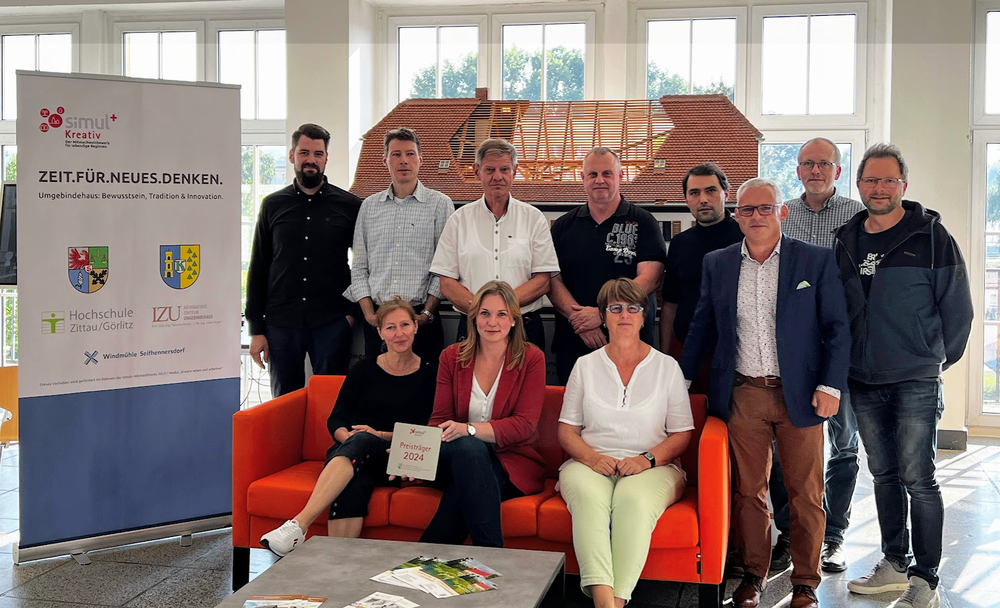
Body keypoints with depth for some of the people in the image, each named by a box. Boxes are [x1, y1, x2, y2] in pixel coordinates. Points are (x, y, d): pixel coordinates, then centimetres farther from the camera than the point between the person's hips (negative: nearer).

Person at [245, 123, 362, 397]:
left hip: (332, 324, -1)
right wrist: (256, 329, 3)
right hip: (281, 324, 2)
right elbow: (258, 271, 8)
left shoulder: (350, 205, 4)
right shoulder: (273, 205, 8)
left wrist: (354, 310, -3)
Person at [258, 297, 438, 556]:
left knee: (362, 441, -38)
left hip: (394, 461, -2)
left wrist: (381, 435, -12)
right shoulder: (364, 369, 12)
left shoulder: (429, 373, 8)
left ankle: (298, 525, -50)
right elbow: (335, 420, 9)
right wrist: (348, 436, -14)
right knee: (352, 487, -37)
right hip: (349, 452, 2)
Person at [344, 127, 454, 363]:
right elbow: (359, 268, 11)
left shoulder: (440, 204, 2)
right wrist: (369, 314, 0)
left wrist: (426, 313, -10)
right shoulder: (369, 206, 13)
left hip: (422, 320, -3)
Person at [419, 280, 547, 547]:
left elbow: (524, 425, -10)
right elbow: (439, 419, 4)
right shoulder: (452, 357, 8)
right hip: (453, 460, 2)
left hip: (512, 463, -2)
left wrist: (469, 429, -27)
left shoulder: (531, 359, 0)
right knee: (468, 448, -36)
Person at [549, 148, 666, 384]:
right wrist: (579, 319, -14)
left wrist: (602, 313, -17)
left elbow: (649, 278, -9)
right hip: (572, 345, 3)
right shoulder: (564, 226, 11)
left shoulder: (643, 223, 2)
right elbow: (553, 279, 3)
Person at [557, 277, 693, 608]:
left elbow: (682, 434, 8)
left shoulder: (667, 367, 11)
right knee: (588, 496, -36)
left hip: (652, 467, -1)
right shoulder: (586, 366, 15)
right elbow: (567, 430, 12)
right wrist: (592, 457, -10)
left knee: (633, 499, -37)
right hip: (591, 464, 1)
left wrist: (648, 459, -12)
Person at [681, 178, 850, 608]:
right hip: (742, 396, 2)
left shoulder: (817, 261, 1)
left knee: (805, 493, 5)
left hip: (799, 395, -2)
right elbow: (702, 328, 14)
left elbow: (837, 328, 0)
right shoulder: (717, 264, 8)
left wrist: (830, 385, -9)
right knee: (748, 491, 8)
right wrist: (680, 379, 10)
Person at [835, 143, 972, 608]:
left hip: (916, 382, -5)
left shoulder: (931, 236, -6)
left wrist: (939, 360, 6)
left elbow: (958, 307, -2)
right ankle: (895, 565, 25)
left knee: (918, 480, -3)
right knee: (884, 476, 14)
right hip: (863, 382, 5)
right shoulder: (846, 241, 9)